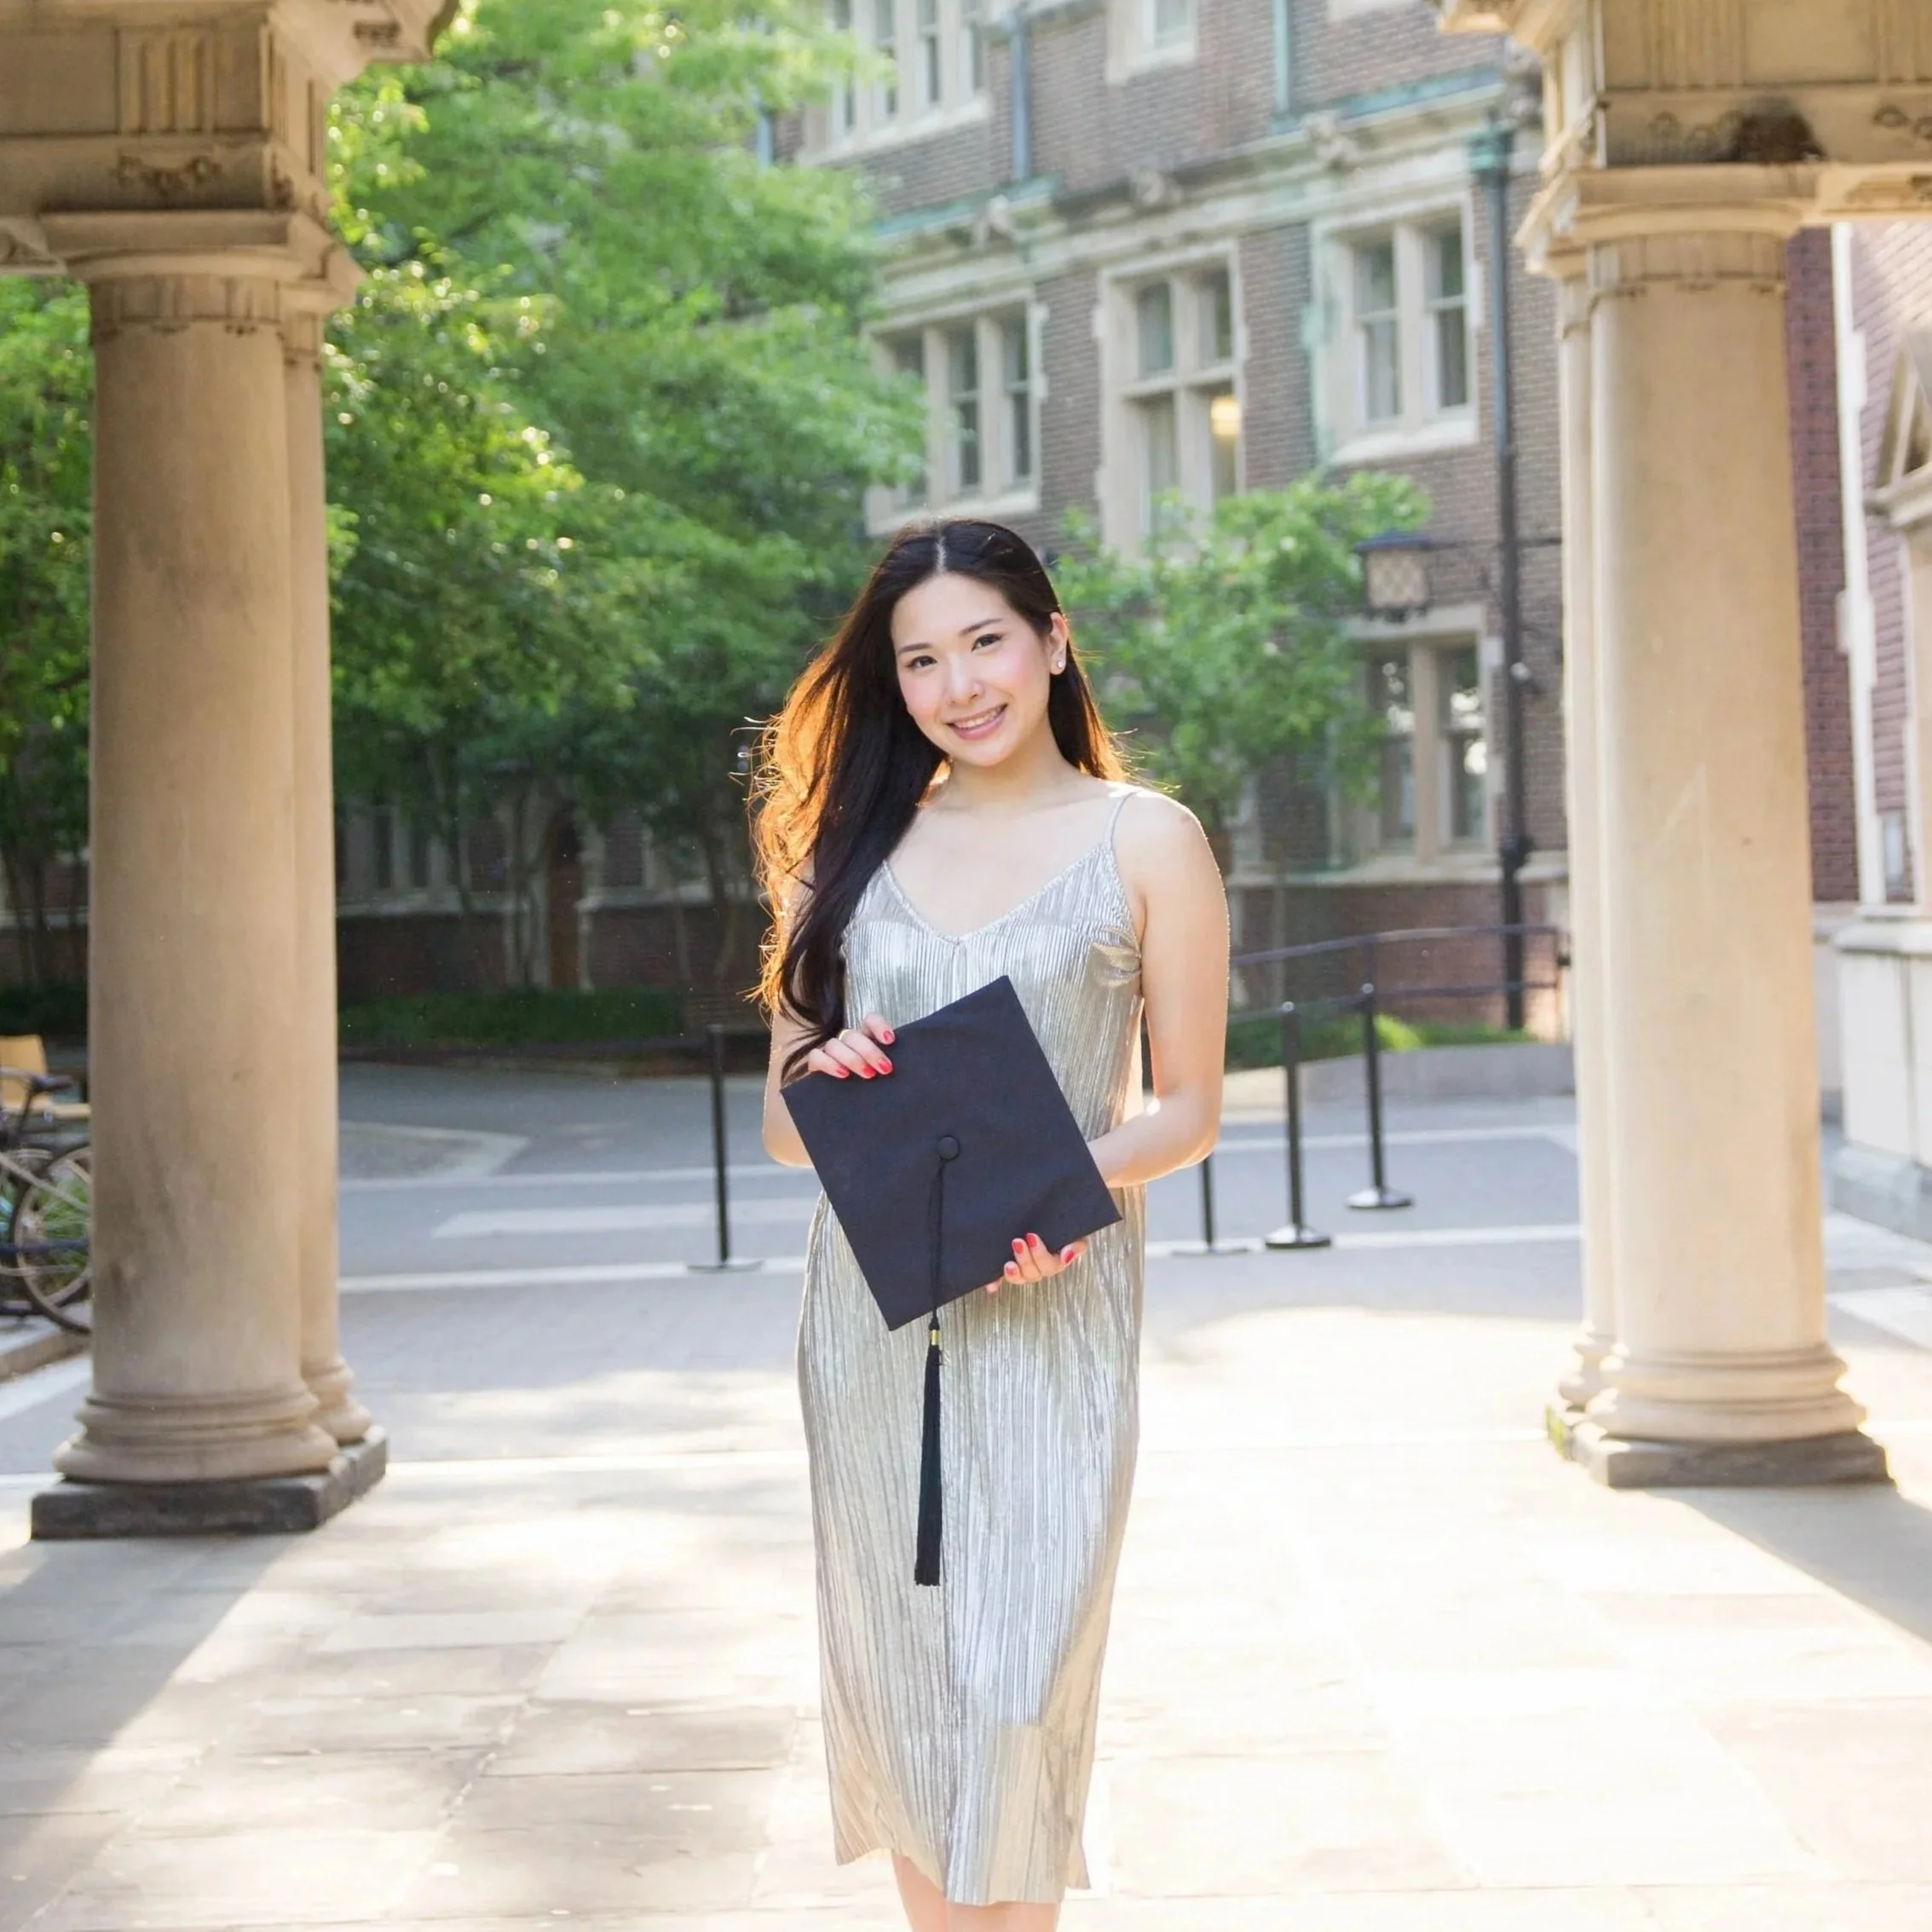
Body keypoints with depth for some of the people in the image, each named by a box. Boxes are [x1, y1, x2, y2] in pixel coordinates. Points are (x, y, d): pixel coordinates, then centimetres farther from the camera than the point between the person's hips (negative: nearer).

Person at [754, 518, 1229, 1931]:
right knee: (894, 1666, 6)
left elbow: (1189, 1108, 2)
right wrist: (825, 1081, -12)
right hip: (871, 1301, 4)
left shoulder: (1145, 841, 3)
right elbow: (784, 1122, 12)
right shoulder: (854, 843, 11)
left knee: (1018, 1679, -8)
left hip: (1051, 1303, -3)